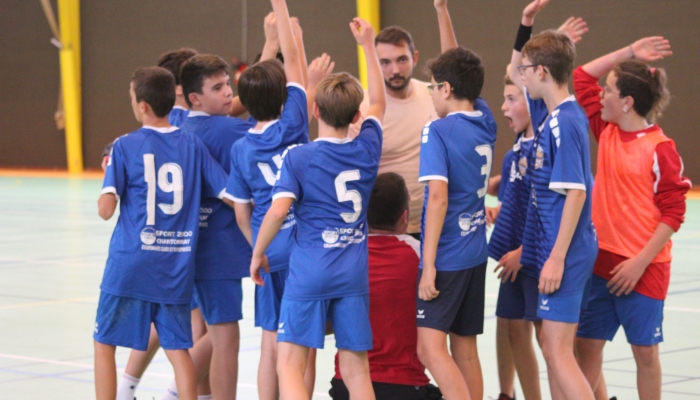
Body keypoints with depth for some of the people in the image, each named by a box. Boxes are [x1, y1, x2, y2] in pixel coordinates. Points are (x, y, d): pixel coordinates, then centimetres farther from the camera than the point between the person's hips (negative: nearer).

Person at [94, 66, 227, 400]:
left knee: (104, 342, 9)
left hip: (130, 263, -3)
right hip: (177, 267, 3)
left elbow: (106, 209, -10)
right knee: (177, 347, 7)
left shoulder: (125, 146, -6)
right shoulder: (193, 146, 4)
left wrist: (109, 174, 9)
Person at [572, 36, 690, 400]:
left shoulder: (660, 149, -14)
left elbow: (674, 212, -13)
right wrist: (628, 54, 3)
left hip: (642, 268, -6)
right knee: (586, 343, 7)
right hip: (602, 261, 6)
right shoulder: (606, 132, 4)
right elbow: (582, 77, 12)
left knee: (644, 349, 5)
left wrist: (641, 261, -17)